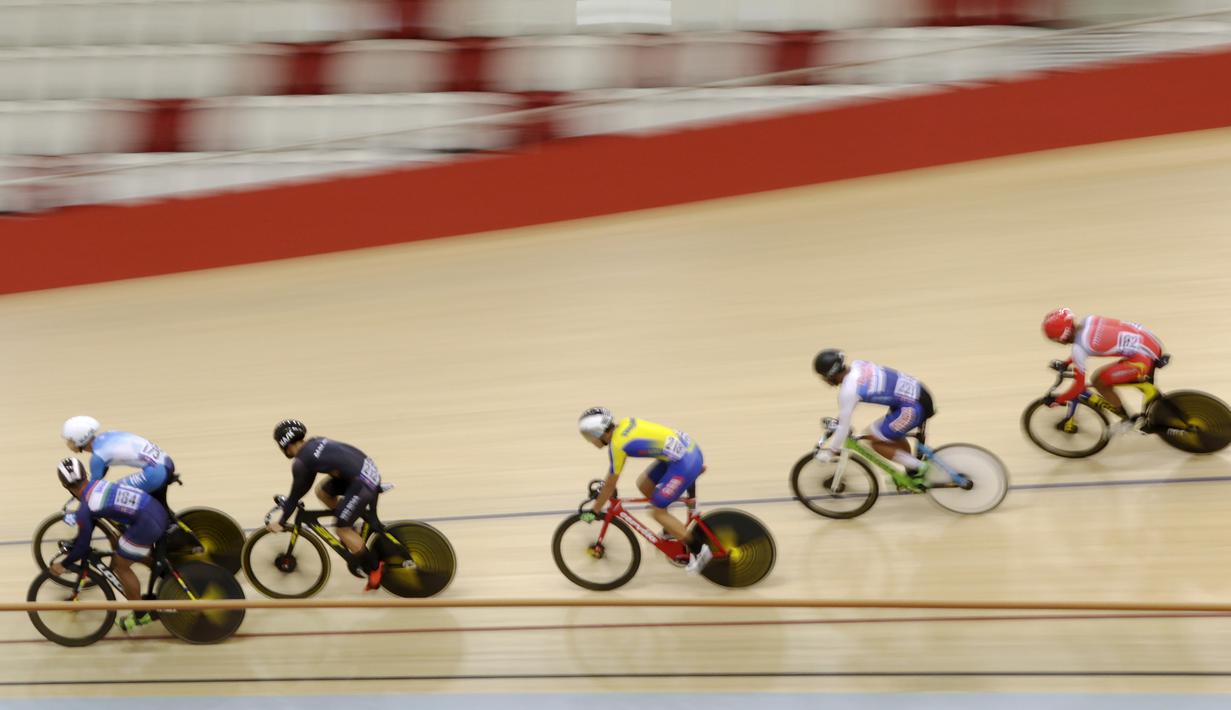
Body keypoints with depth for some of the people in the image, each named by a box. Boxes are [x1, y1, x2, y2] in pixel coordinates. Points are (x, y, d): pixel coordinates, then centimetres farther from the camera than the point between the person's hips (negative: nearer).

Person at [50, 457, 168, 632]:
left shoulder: (84, 510, -7)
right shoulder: (97, 482, 13)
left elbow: (83, 546, 1)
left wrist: (63, 565, 18)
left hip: (146, 525, -8)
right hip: (157, 509, 8)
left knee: (120, 566, 13)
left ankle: (141, 615, 23)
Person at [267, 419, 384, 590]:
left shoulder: (300, 462, -9)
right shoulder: (314, 442, 15)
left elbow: (296, 494, 1)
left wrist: (281, 523, 13)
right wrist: (288, 501, 37)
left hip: (362, 482, -9)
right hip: (368, 467, 9)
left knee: (343, 530, 2)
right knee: (321, 491, 19)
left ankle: (374, 569, 10)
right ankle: (351, 534, 27)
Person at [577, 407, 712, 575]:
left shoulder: (617, 445, -14)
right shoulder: (625, 423, 8)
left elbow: (610, 485, -4)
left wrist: (595, 510, 7)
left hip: (684, 463, -9)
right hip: (689, 447, 9)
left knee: (657, 511, 1)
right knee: (643, 485, 19)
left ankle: (699, 550, 6)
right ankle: (673, 530, 31)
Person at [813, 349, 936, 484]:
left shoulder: (848, 390, -19)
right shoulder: (857, 364, 6)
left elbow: (843, 427, -14)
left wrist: (829, 451, -3)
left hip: (913, 407, -9)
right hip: (918, 390, 9)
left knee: (876, 442, 2)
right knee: (893, 436, 27)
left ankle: (918, 467, 9)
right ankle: (912, 473, 39)